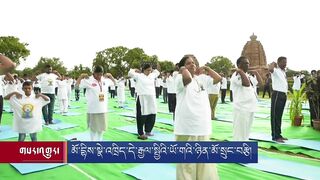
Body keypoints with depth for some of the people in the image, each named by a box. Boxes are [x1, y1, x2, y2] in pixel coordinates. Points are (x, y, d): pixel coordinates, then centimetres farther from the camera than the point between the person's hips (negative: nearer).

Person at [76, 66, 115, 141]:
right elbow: (77, 85, -13)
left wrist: (110, 75, 7)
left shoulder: (105, 80, 4)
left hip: (103, 109, 5)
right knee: (93, 128, 8)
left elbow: (114, 83, 20)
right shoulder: (88, 80, -10)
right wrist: (81, 76, -15)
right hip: (93, 110, -5)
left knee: (101, 127, 17)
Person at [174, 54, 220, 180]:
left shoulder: (202, 79, 14)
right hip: (187, 128, -6)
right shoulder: (180, 78, -6)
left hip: (203, 127, 7)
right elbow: (188, 78, -28)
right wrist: (183, 69, -9)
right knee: (187, 163, 3)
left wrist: (206, 68, 16)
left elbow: (218, 78, 16)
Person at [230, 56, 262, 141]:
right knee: (239, 133, -5)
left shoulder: (248, 75, 17)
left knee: (246, 133, 19)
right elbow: (246, 83, -28)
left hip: (250, 108, 10)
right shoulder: (236, 75, -12)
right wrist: (241, 71, -21)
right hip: (242, 108, -10)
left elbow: (259, 82, 27)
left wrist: (256, 72, 18)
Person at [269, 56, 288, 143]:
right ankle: (275, 136, 0)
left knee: (279, 116, 13)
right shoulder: (276, 70, -11)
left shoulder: (284, 71, 17)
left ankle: (279, 134, 21)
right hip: (277, 94, -9)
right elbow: (270, 69, -35)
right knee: (275, 116, -4)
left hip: (284, 95, 9)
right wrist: (273, 64, -16)